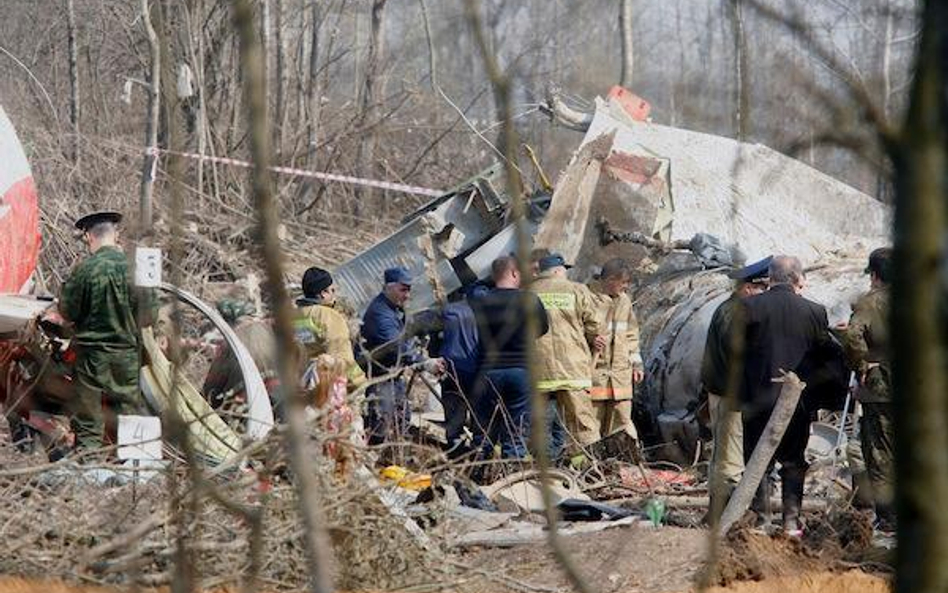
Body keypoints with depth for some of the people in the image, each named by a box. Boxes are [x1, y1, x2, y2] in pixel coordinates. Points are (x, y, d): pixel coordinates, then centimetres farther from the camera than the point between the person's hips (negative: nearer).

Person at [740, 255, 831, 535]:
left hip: (757, 397, -1)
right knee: (793, 461, 13)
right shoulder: (814, 312, -5)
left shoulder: (749, 307, -8)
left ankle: (761, 519, 6)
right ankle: (791, 520, 9)